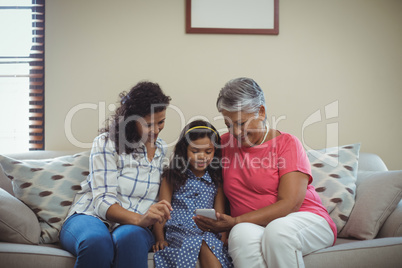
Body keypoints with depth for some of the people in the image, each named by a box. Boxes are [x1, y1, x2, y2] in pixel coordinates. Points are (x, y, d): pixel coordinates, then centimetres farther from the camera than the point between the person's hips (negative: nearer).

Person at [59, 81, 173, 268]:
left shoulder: (162, 150, 14)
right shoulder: (106, 143, -4)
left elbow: (164, 197, 19)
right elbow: (102, 201, -14)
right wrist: (140, 219, -32)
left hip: (133, 226, 3)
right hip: (90, 217, -2)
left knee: (130, 238, -36)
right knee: (97, 241, -40)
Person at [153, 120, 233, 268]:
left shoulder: (216, 180, 15)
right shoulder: (172, 177, 11)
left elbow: (220, 215, 12)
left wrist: (224, 239, -3)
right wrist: (160, 239, -6)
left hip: (208, 233, 2)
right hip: (179, 232, -1)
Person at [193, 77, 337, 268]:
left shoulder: (286, 143, -2)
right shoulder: (224, 144, 13)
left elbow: (289, 204, -11)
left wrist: (235, 221, -18)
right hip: (253, 227, 2)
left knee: (277, 230, -38)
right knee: (242, 234, -35)